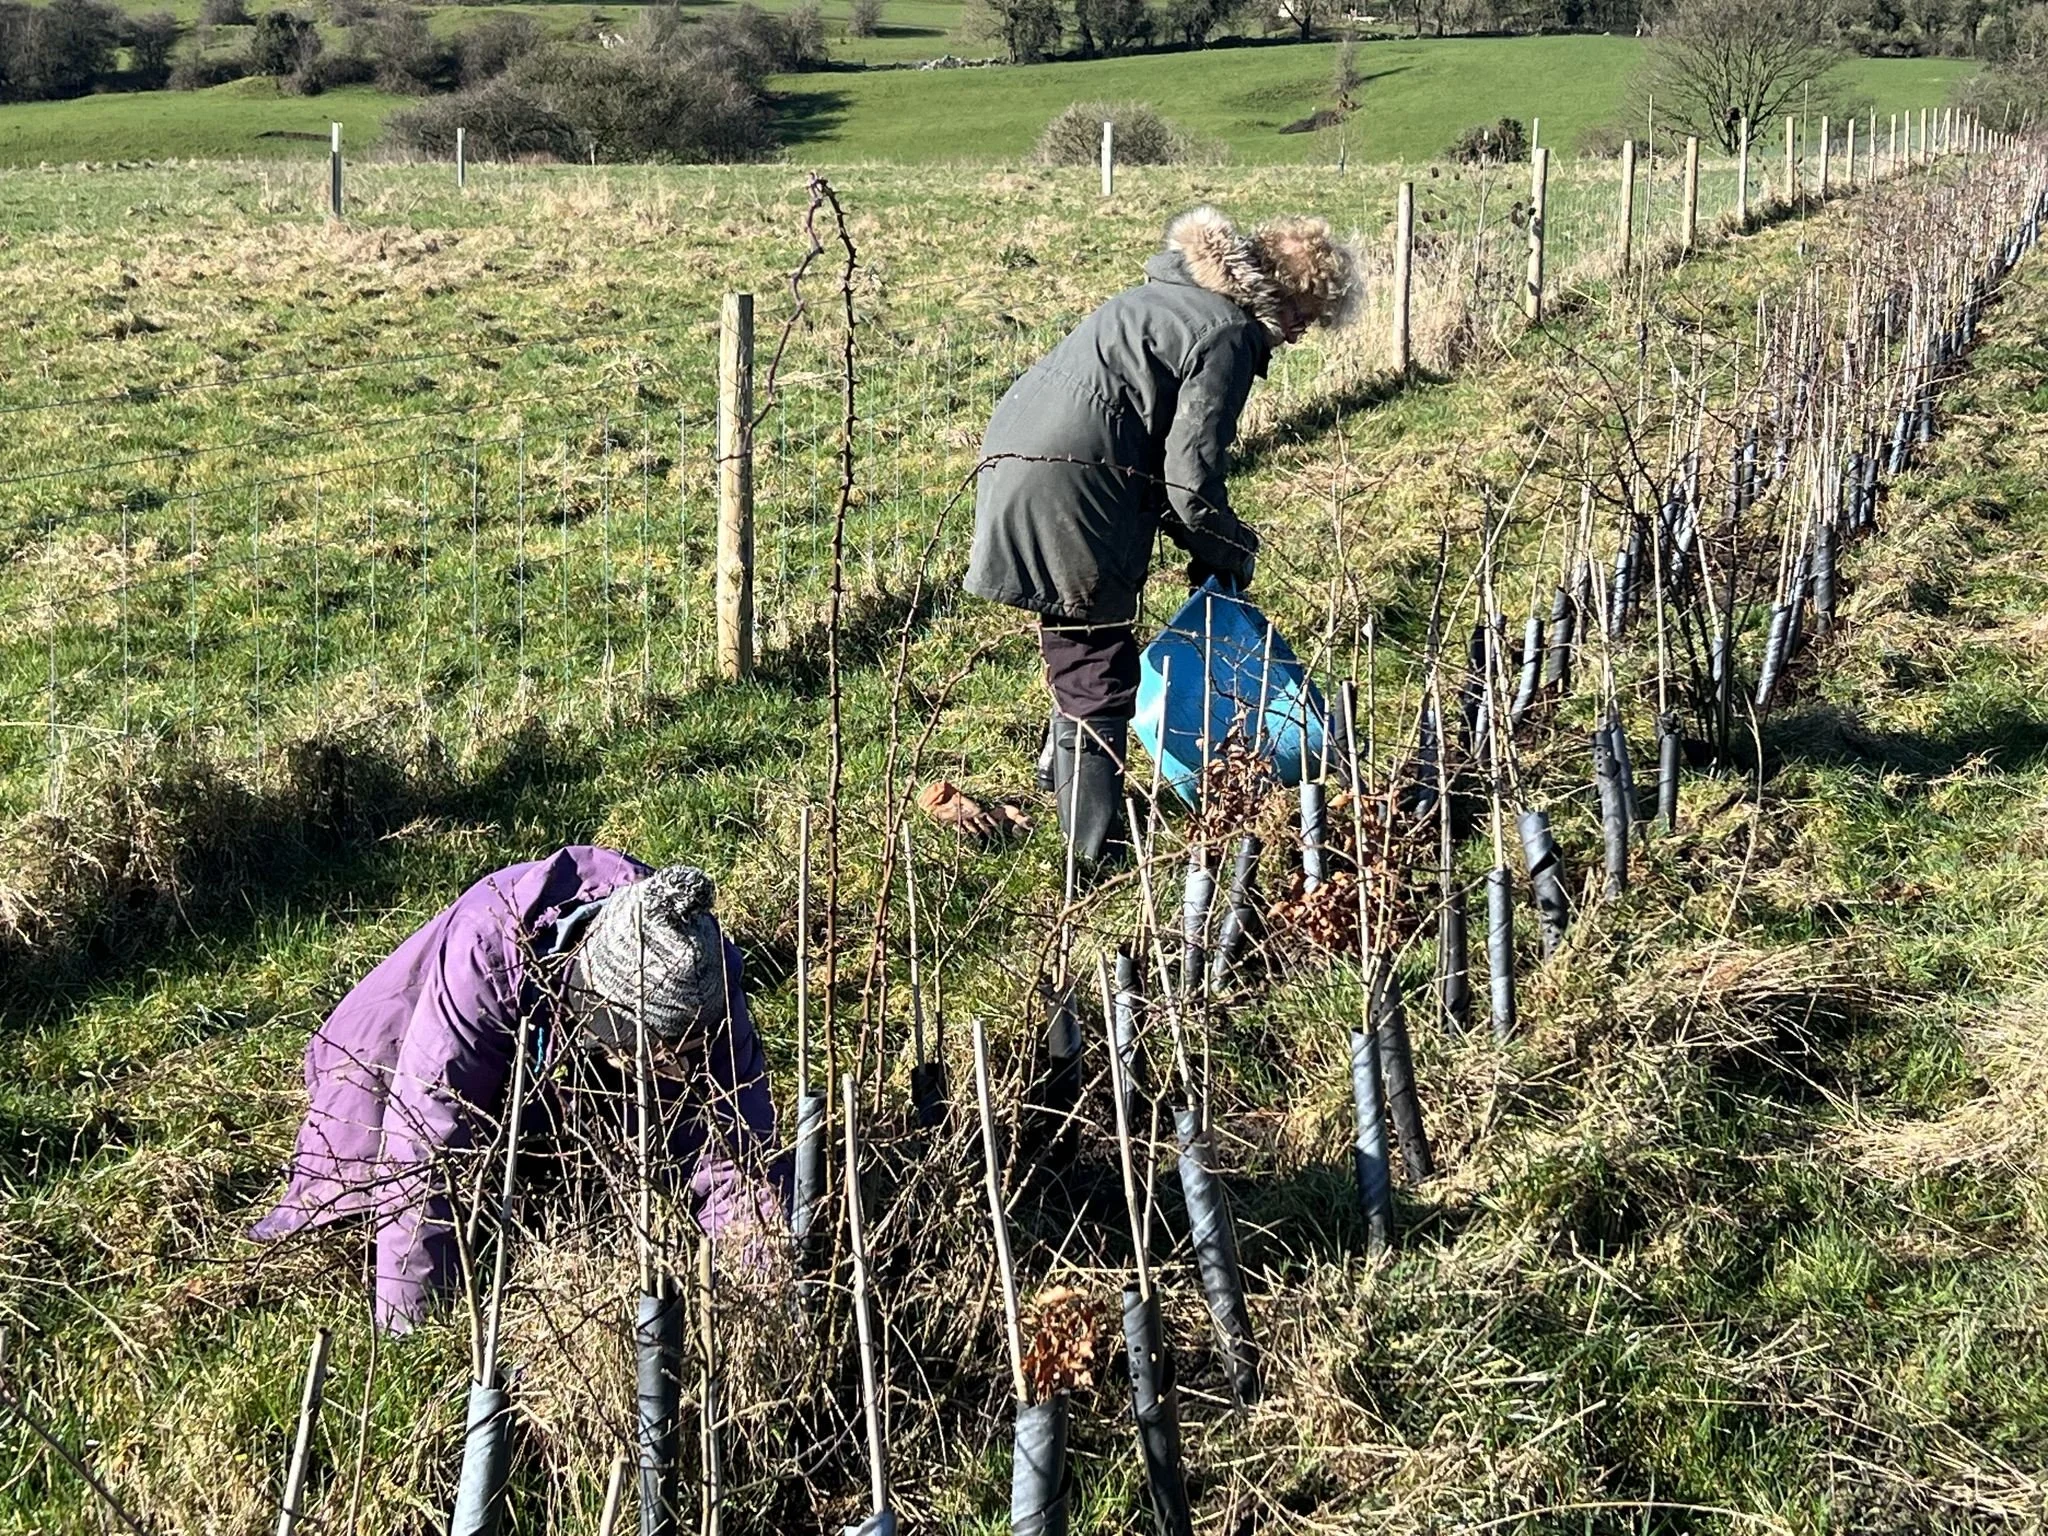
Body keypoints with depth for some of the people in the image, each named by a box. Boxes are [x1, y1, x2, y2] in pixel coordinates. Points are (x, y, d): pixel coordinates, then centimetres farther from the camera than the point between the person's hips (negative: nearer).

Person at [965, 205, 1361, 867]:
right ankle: (1095, 857, 6)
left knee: (1079, 649, 29)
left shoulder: (1177, 295, 18)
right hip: (1066, 492, -10)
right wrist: (1227, 552, 3)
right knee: (1100, 675, 0)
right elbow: (1192, 478, -15)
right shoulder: (1229, 336, -12)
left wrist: (1205, 544, 19)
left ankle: (1063, 773, 48)